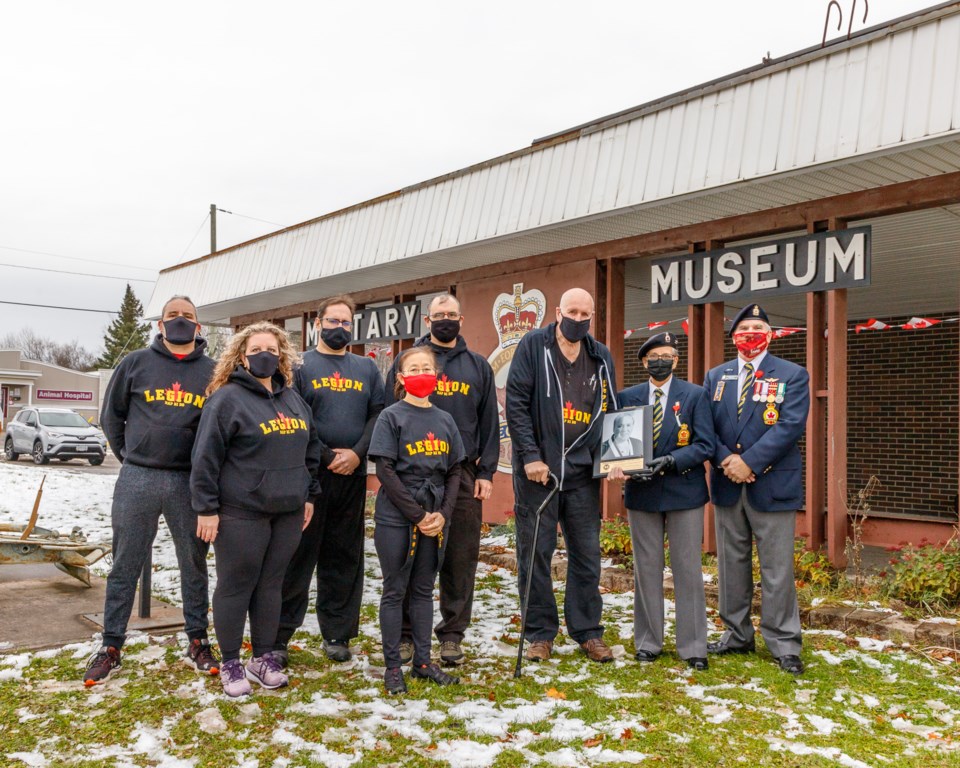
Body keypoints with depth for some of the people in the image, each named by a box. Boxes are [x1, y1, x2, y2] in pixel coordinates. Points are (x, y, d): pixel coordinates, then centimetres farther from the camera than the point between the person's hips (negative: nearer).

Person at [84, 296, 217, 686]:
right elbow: (111, 415, 11)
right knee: (125, 566, 7)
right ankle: (111, 646, 19)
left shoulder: (212, 371, 4)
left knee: (194, 564, 10)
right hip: (137, 480, 0)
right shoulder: (135, 363, 3)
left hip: (191, 482, 1)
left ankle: (197, 642, 22)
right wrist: (130, 456, 8)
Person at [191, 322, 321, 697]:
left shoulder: (293, 398, 11)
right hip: (240, 512, -6)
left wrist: (309, 495, 15)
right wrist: (206, 508, -13)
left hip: (288, 512, 6)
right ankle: (230, 664, 19)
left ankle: (263, 658, 26)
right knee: (236, 586, 5)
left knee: (271, 585, 13)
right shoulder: (227, 398, -9)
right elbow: (206, 456, -11)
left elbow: (310, 448, 19)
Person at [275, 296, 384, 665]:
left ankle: (337, 633, 20)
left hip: (353, 476, 4)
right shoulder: (300, 365, 3)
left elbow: (379, 413, 6)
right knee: (298, 555, 0)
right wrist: (327, 457, -12)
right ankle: (278, 635, 10)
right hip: (308, 475, -3)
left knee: (344, 558, 9)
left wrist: (358, 453, -9)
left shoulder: (367, 367, 14)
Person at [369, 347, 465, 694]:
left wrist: (443, 514, -5)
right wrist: (417, 515, -14)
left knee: (423, 590, 13)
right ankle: (392, 666, 16)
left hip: (434, 518, 4)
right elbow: (385, 470, -11)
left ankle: (423, 661, 23)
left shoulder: (445, 419, 8)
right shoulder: (391, 417, -6)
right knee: (395, 591, 5)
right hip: (396, 518, -4)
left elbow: (454, 471, 9)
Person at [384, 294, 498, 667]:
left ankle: (452, 635, 15)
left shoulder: (478, 366, 13)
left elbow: (489, 423, 10)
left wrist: (486, 472, 1)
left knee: (461, 558, 4)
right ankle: (405, 632, 15)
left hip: (463, 475, 2)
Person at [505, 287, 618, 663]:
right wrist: (530, 456, -14)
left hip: (583, 471, 3)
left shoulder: (602, 357, 10)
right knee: (535, 551, 4)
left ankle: (588, 631, 21)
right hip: (537, 469, -3)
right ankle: (541, 633, 16)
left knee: (587, 553, 8)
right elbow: (516, 403, -8)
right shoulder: (533, 345, -2)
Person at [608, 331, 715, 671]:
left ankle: (692, 646, 13)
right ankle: (648, 641, 21)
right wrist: (620, 466, -15)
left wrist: (670, 462, -20)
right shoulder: (627, 397, 7)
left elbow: (705, 445, -5)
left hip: (684, 491, -2)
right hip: (641, 492, 2)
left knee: (688, 569, 3)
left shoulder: (695, 395, 1)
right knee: (646, 568, 9)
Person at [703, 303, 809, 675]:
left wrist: (749, 462, -18)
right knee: (732, 564, 12)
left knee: (777, 569, 1)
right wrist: (726, 459, -12)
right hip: (727, 485, 4)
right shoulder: (715, 377, 12)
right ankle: (737, 635, 24)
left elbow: (790, 425, -12)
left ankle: (784, 645, 11)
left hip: (772, 486, -4)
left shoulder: (792, 376, 0)